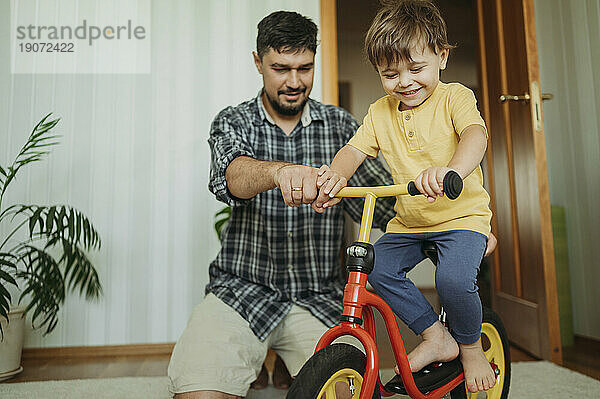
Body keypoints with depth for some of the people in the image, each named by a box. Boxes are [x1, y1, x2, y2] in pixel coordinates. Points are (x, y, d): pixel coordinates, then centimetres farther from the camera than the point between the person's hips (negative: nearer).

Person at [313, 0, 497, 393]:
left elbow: (476, 134, -27)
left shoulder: (455, 97, -7)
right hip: (408, 223, 5)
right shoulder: (380, 112, 5)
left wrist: (452, 170, -50)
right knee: (375, 268, -14)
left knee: (453, 277, -27)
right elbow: (355, 149, -5)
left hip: (462, 215, -5)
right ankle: (435, 336, 6)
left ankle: (472, 348, 8)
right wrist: (336, 175, -30)